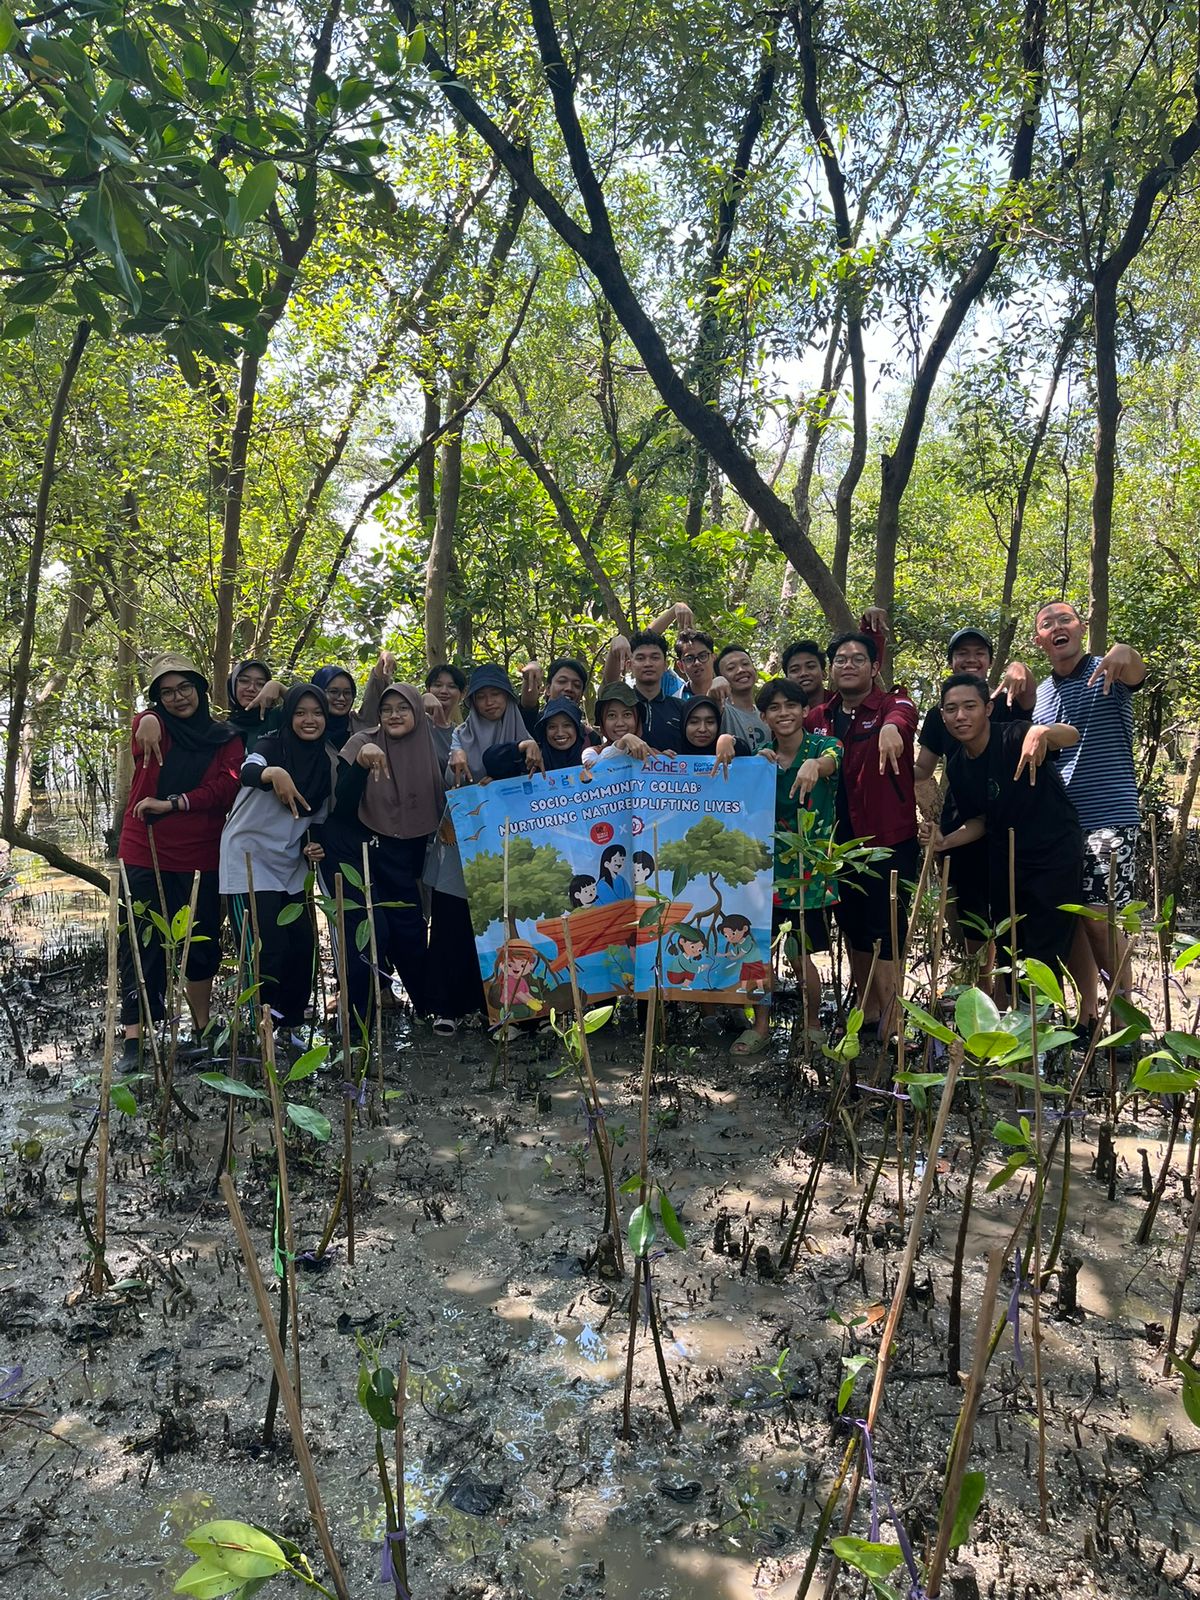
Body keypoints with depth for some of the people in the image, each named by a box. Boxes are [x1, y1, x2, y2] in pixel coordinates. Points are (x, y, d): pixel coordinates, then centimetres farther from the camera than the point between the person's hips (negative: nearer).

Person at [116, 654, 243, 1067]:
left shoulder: (226, 739, 6)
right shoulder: (150, 726, 5)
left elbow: (226, 787, -9)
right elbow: (147, 730, -19)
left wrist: (172, 804, -19)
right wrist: (150, 724, -41)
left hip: (201, 858, 2)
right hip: (145, 853, -2)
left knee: (203, 944, 11)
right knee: (142, 944, -3)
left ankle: (203, 1029, 26)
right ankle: (133, 1039, 2)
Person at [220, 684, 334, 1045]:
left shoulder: (327, 762, 5)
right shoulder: (272, 745, -11)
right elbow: (247, 772, -35)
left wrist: (311, 847, -4)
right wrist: (273, 773, -56)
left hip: (290, 867, 6)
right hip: (249, 861, -6)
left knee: (302, 948, 6)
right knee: (267, 953, -10)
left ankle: (287, 1027, 21)